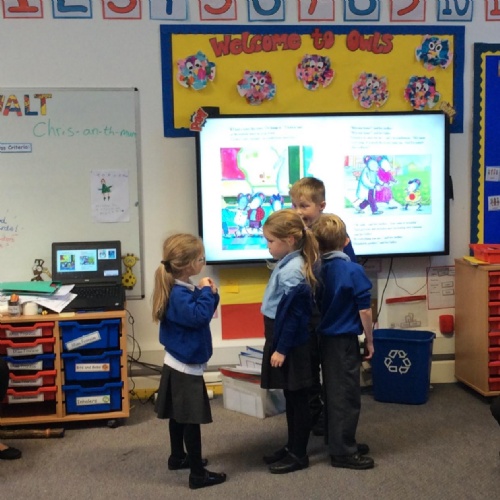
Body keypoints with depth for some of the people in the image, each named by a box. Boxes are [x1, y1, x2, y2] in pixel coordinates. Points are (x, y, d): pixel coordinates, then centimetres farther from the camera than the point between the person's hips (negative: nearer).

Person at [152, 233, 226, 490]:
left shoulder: (184, 289, 7)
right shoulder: (179, 293, -25)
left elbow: (202, 314, 13)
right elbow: (198, 316, -36)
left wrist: (210, 295, -4)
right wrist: (205, 293, -24)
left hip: (180, 363, 10)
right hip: (186, 366, -10)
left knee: (179, 415, 22)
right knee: (191, 419, -4)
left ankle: (178, 457, 37)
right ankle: (198, 474, 3)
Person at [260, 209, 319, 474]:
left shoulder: (292, 271, -21)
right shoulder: (286, 265, 9)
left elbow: (292, 315, -22)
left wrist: (282, 349, -18)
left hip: (291, 345, -10)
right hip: (283, 340, 10)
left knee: (298, 398, 3)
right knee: (291, 397, 18)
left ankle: (299, 455, 14)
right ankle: (291, 447, 30)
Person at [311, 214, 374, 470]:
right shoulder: (353, 270, -16)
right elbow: (364, 310, -13)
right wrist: (369, 340, -2)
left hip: (324, 339, 7)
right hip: (345, 340, -6)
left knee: (333, 392, 18)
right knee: (347, 395, 1)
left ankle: (335, 440, 31)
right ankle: (343, 452, 6)